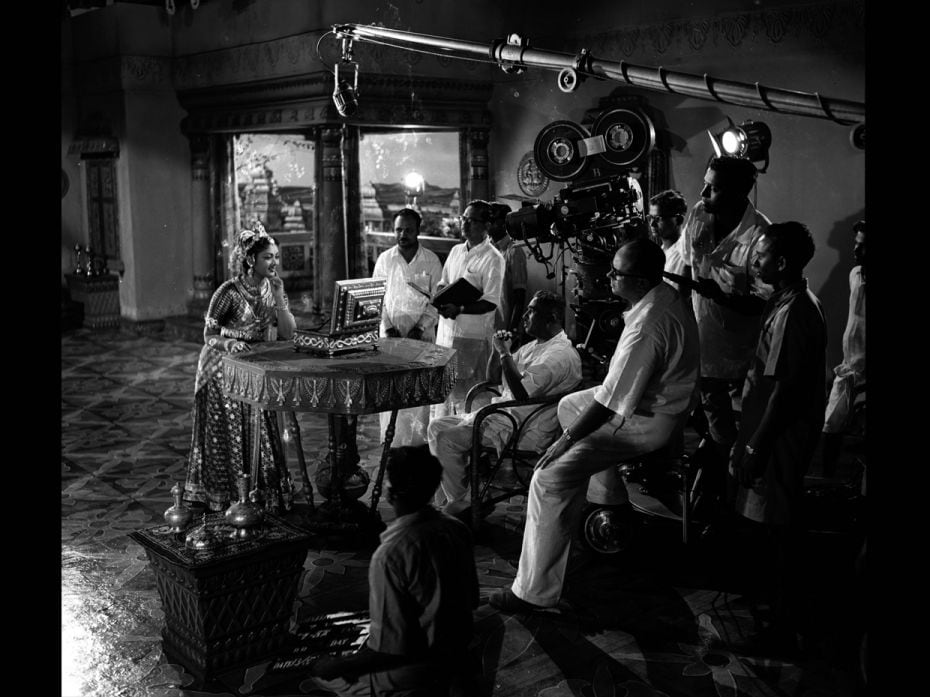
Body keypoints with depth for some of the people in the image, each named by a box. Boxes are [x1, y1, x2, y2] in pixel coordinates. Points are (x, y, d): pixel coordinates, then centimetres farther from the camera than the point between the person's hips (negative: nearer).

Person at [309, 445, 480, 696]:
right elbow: (471, 601, 4)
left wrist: (336, 667, -12)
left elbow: (390, 650, -25)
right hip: (454, 661, 7)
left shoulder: (391, 555, -28)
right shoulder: (458, 529, -9)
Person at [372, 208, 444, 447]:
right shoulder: (385, 259, 6)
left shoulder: (431, 261, 2)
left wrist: (420, 328, -8)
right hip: (391, 334, 1)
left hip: (422, 335, -1)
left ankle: (419, 442, 4)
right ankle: (391, 443, 5)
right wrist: (387, 328, -5)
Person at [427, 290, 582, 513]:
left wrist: (505, 354, -17)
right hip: (503, 415, 11)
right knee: (437, 426, 6)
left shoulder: (560, 354, -16)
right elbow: (494, 378, 19)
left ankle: (461, 503, -3)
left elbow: (522, 393, -26)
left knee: (447, 439, -19)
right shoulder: (533, 346, 16)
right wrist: (497, 351, 1)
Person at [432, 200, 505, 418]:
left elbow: (491, 302, -16)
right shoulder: (456, 251, 11)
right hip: (446, 328, 7)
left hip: (472, 335, -7)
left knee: (465, 393, -1)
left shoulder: (492, 259, -11)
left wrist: (459, 309, -26)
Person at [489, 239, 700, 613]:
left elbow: (611, 400, -29)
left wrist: (568, 438, -18)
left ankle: (534, 592, -11)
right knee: (569, 406, 30)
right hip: (658, 391, 10)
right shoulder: (666, 292, -2)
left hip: (648, 420, -10)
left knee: (551, 477, -17)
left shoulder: (646, 328, -33)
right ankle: (613, 500, 36)